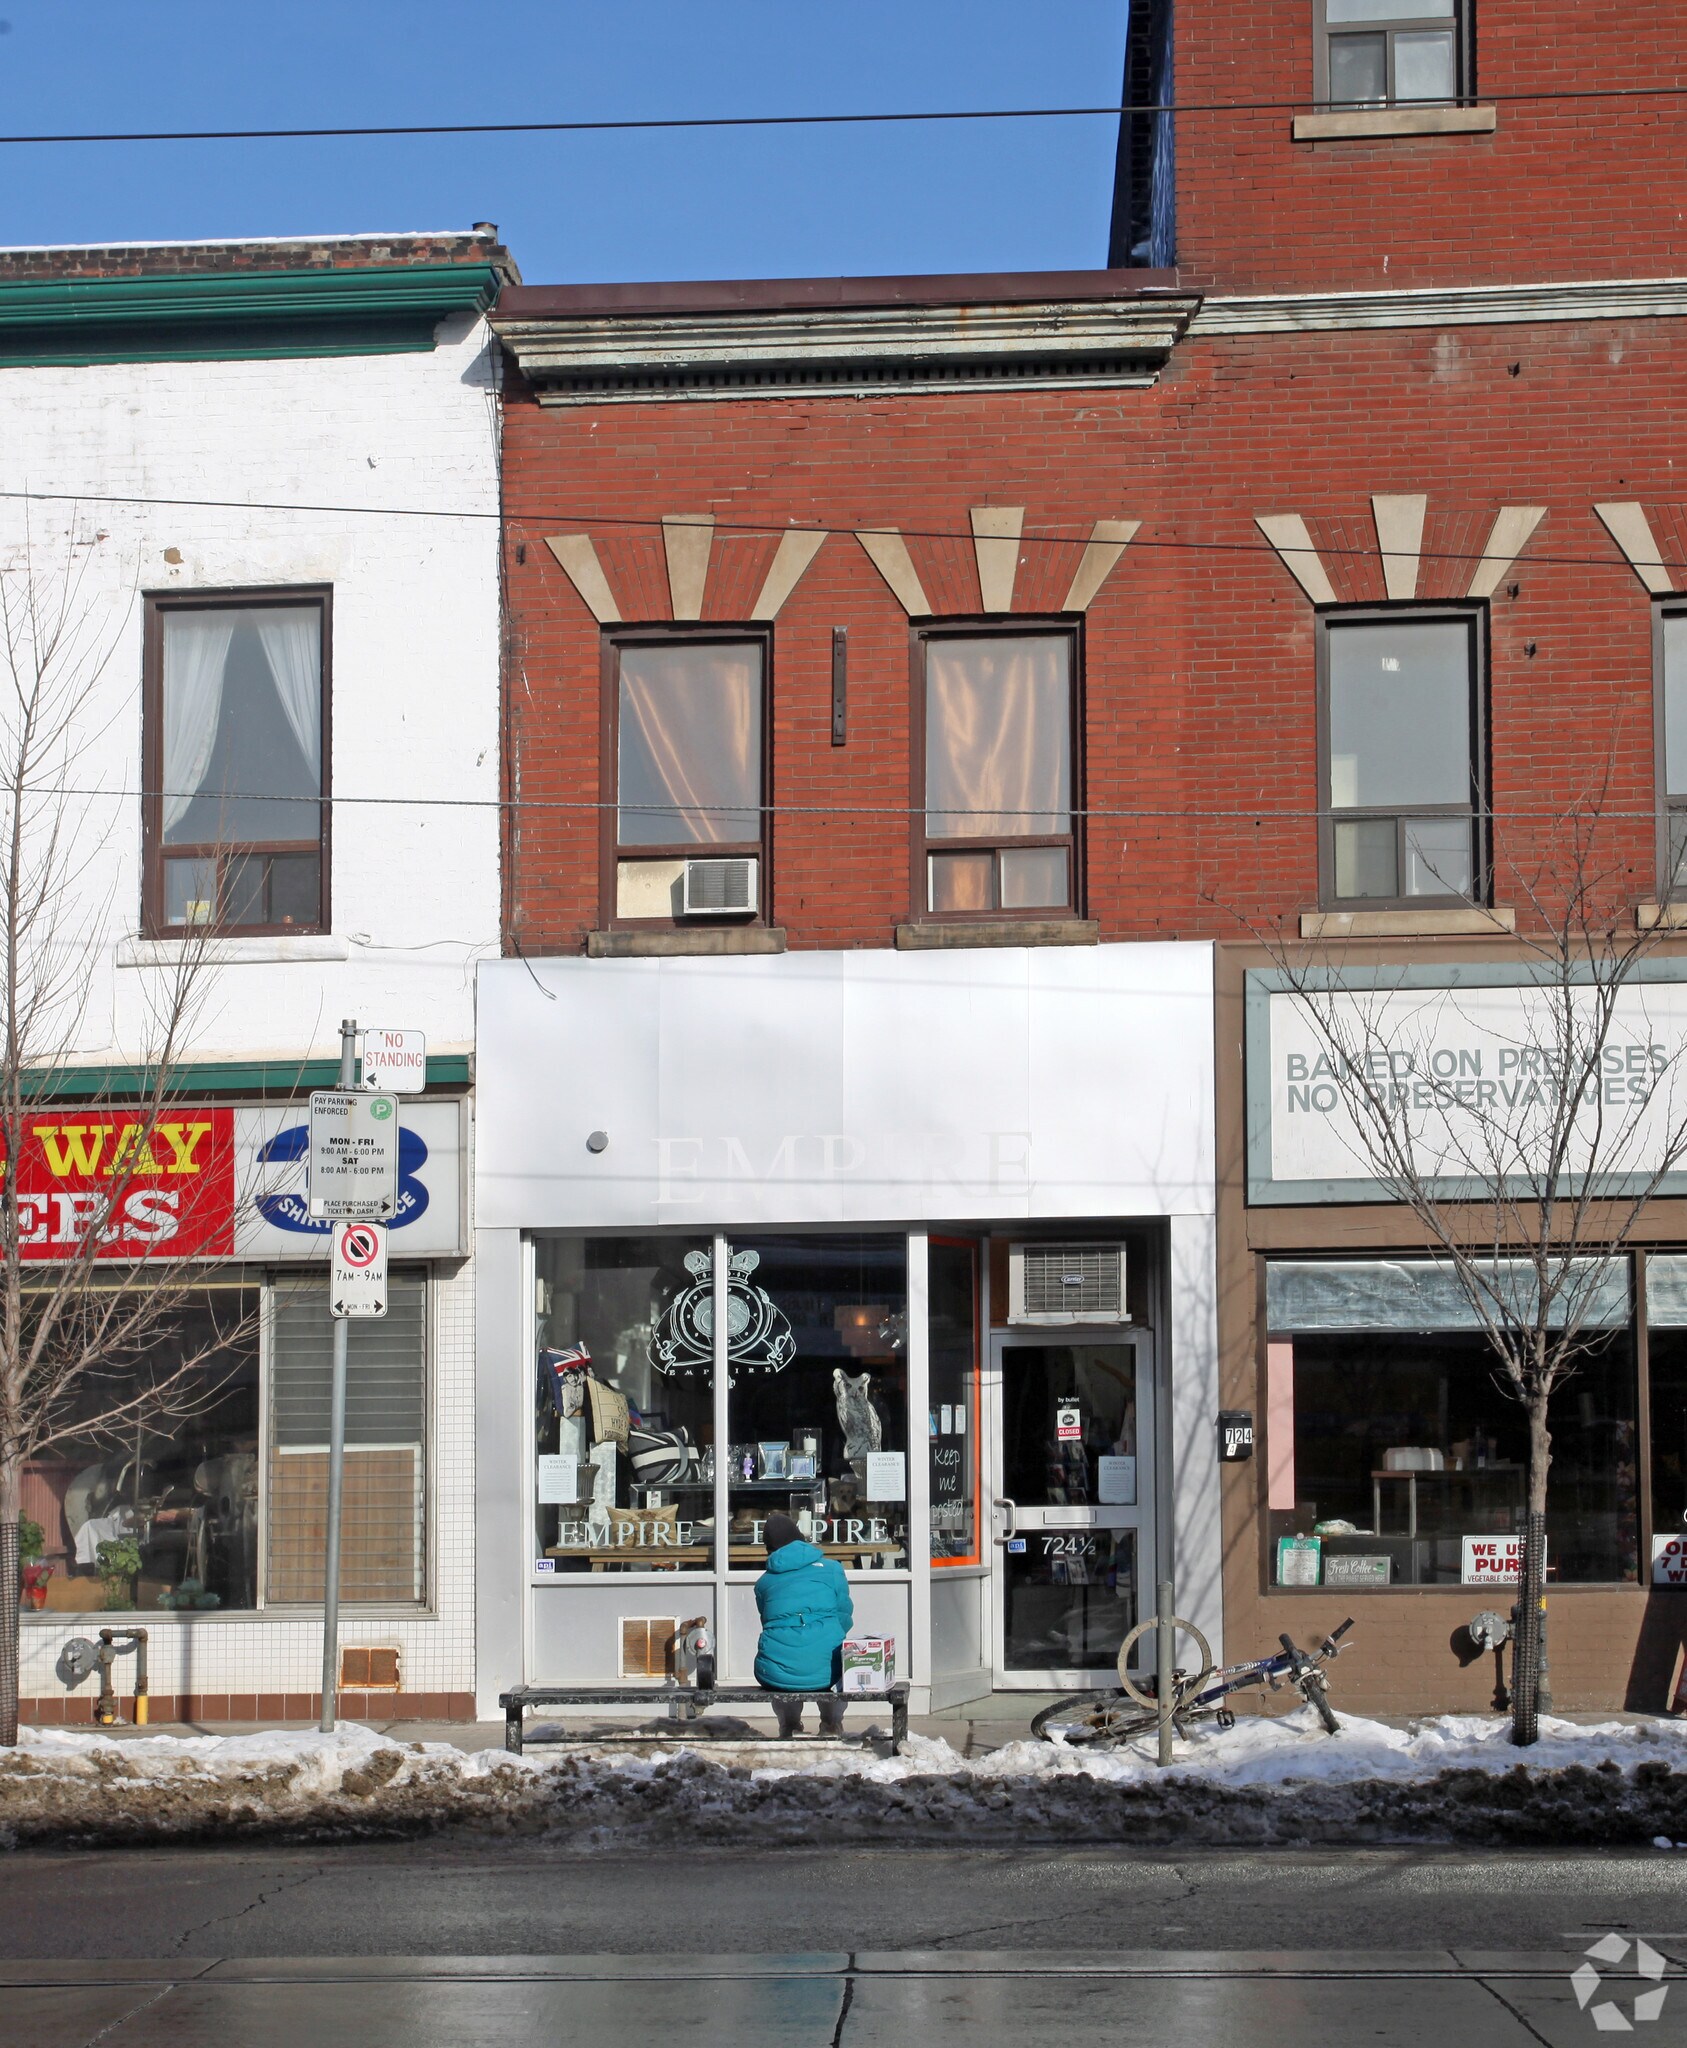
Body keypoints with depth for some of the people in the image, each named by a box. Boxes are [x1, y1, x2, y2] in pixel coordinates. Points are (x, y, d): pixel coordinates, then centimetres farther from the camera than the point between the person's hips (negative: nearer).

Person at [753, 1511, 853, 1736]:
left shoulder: (764, 1582, 11)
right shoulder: (832, 1568, 7)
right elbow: (845, 1619, 9)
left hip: (776, 1675, 1)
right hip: (826, 1671, -1)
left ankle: (789, 1726, 38)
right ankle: (832, 1724, 39)